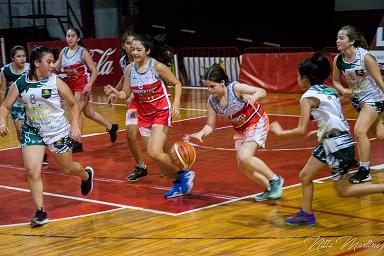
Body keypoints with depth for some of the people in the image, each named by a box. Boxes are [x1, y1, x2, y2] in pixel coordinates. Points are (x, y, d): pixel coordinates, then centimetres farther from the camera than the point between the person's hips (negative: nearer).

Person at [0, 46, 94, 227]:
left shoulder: (55, 82, -10)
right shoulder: (20, 83, -6)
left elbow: (74, 104, -2)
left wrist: (75, 124, -14)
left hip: (58, 130, -1)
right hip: (32, 130, 1)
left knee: (67, 168, 14)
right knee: (31, 171, -12)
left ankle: (86, 175, 50)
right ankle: (40, 212, 0)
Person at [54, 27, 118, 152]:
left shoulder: (83, 52, -11)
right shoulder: (63, 51, 5)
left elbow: (94, 71, -13)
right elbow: (56, 68, 12)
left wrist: (89, 85, -25)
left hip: (83, 86, -6)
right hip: (72, 86, 6)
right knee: (89, 113, 16)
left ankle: (76, 142, -5)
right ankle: (111, 127, 35)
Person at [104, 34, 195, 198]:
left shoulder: (157, 66, -14)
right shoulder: (129, 69, -1)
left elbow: (177, 84, -6)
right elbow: (126, 93, 5)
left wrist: (176, 104, -19)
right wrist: (116, 94, -17)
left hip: (162, 113, -6)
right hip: (144, 115, 6)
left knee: (155, 153, -18)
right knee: (152, 153, 7)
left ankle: (183, 175, 4)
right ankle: (178, 183, 24)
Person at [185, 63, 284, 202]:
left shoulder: (235, 88, -28)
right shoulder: (211, 101, -12)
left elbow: (262, 91, -22)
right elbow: (210, 126, -6)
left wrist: (253, 97, -44)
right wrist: (200, 134, -26)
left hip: (257, 122, -7)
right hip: (240, 129, 7)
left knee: (244, 157, -25)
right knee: (242, 165, 5)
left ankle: (275, 179, -5)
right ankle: (270, 189, 24)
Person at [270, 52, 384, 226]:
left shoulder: (308, 97, -13)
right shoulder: (329, 91, 10)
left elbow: (301, 130, -16)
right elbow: (335, 119, 13)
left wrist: (280, 132, -3)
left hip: (338, 145, -9)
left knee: (343, 191, 3)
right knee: (305, 177, 15)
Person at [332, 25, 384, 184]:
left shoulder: (365, 57, -25)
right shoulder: (338, 60, -9)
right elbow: (336, 81, 5)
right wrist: (343, 90, -14)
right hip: (357, 99, 6)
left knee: (359, 131, -16)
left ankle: (364, 171, -4)